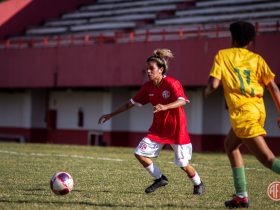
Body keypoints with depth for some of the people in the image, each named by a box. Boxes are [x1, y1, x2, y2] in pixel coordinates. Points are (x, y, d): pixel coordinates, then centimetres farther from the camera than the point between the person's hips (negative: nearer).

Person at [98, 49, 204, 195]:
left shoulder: (172, 83, -20)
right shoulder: (148, 87, -1)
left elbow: (182, 101, -35)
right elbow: (132, 103, 7)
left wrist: (165, 107, -54)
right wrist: (111, 115, 6)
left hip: (176, 129, -6)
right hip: (158, 128, 6)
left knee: (183, 164, -3)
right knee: (140, 153, -6)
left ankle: (198, 184, 27)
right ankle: (159, 179, 13)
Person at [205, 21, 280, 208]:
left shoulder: (223, 55, 3)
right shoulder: (257, 59, 11)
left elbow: (214, 84, -5)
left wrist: (207, 91, 18)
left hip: (242, 113, -6)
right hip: (258, 110, 6)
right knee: (230, 145, 27)